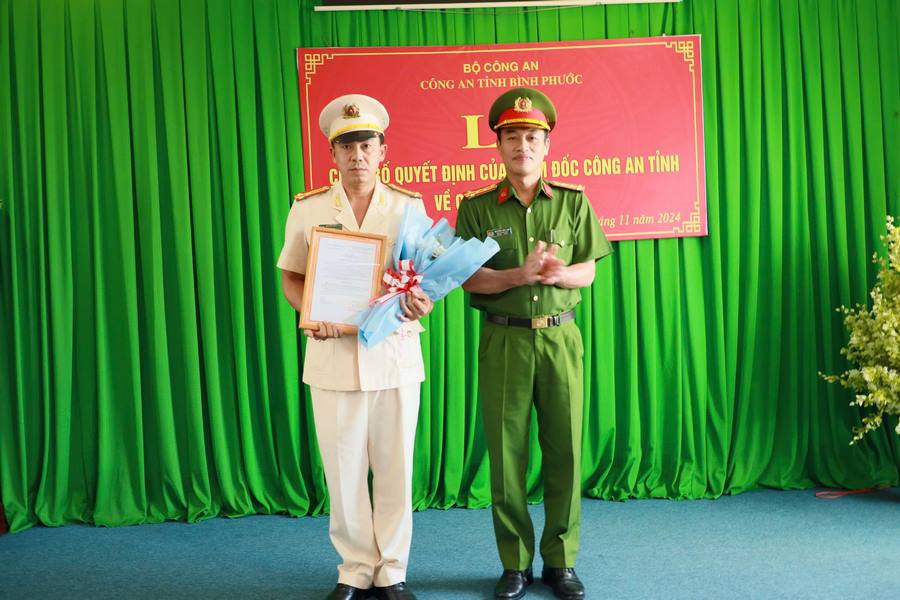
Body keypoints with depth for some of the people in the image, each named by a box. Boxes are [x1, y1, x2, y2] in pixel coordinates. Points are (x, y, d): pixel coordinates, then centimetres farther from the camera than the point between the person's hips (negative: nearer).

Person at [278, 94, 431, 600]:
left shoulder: (409, 206, 5)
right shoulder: (308, 208, 5)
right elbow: (291, 277, 9)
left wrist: (423, 303, -14)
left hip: (395, 351, 0)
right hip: (333, 352, 0)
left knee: (395, 468, 6)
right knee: (344, 470, 6)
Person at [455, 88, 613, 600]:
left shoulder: (573, 201, 7)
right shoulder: (477, 208, 4)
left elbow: (587, 272, 6)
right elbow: (469, 278, -3)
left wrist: (557, 274, -16)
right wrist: (520, 275, -19)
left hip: (560, 336, 1)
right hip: (503, 340, -1)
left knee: (565, 449, 3)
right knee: (507, 451, 3)